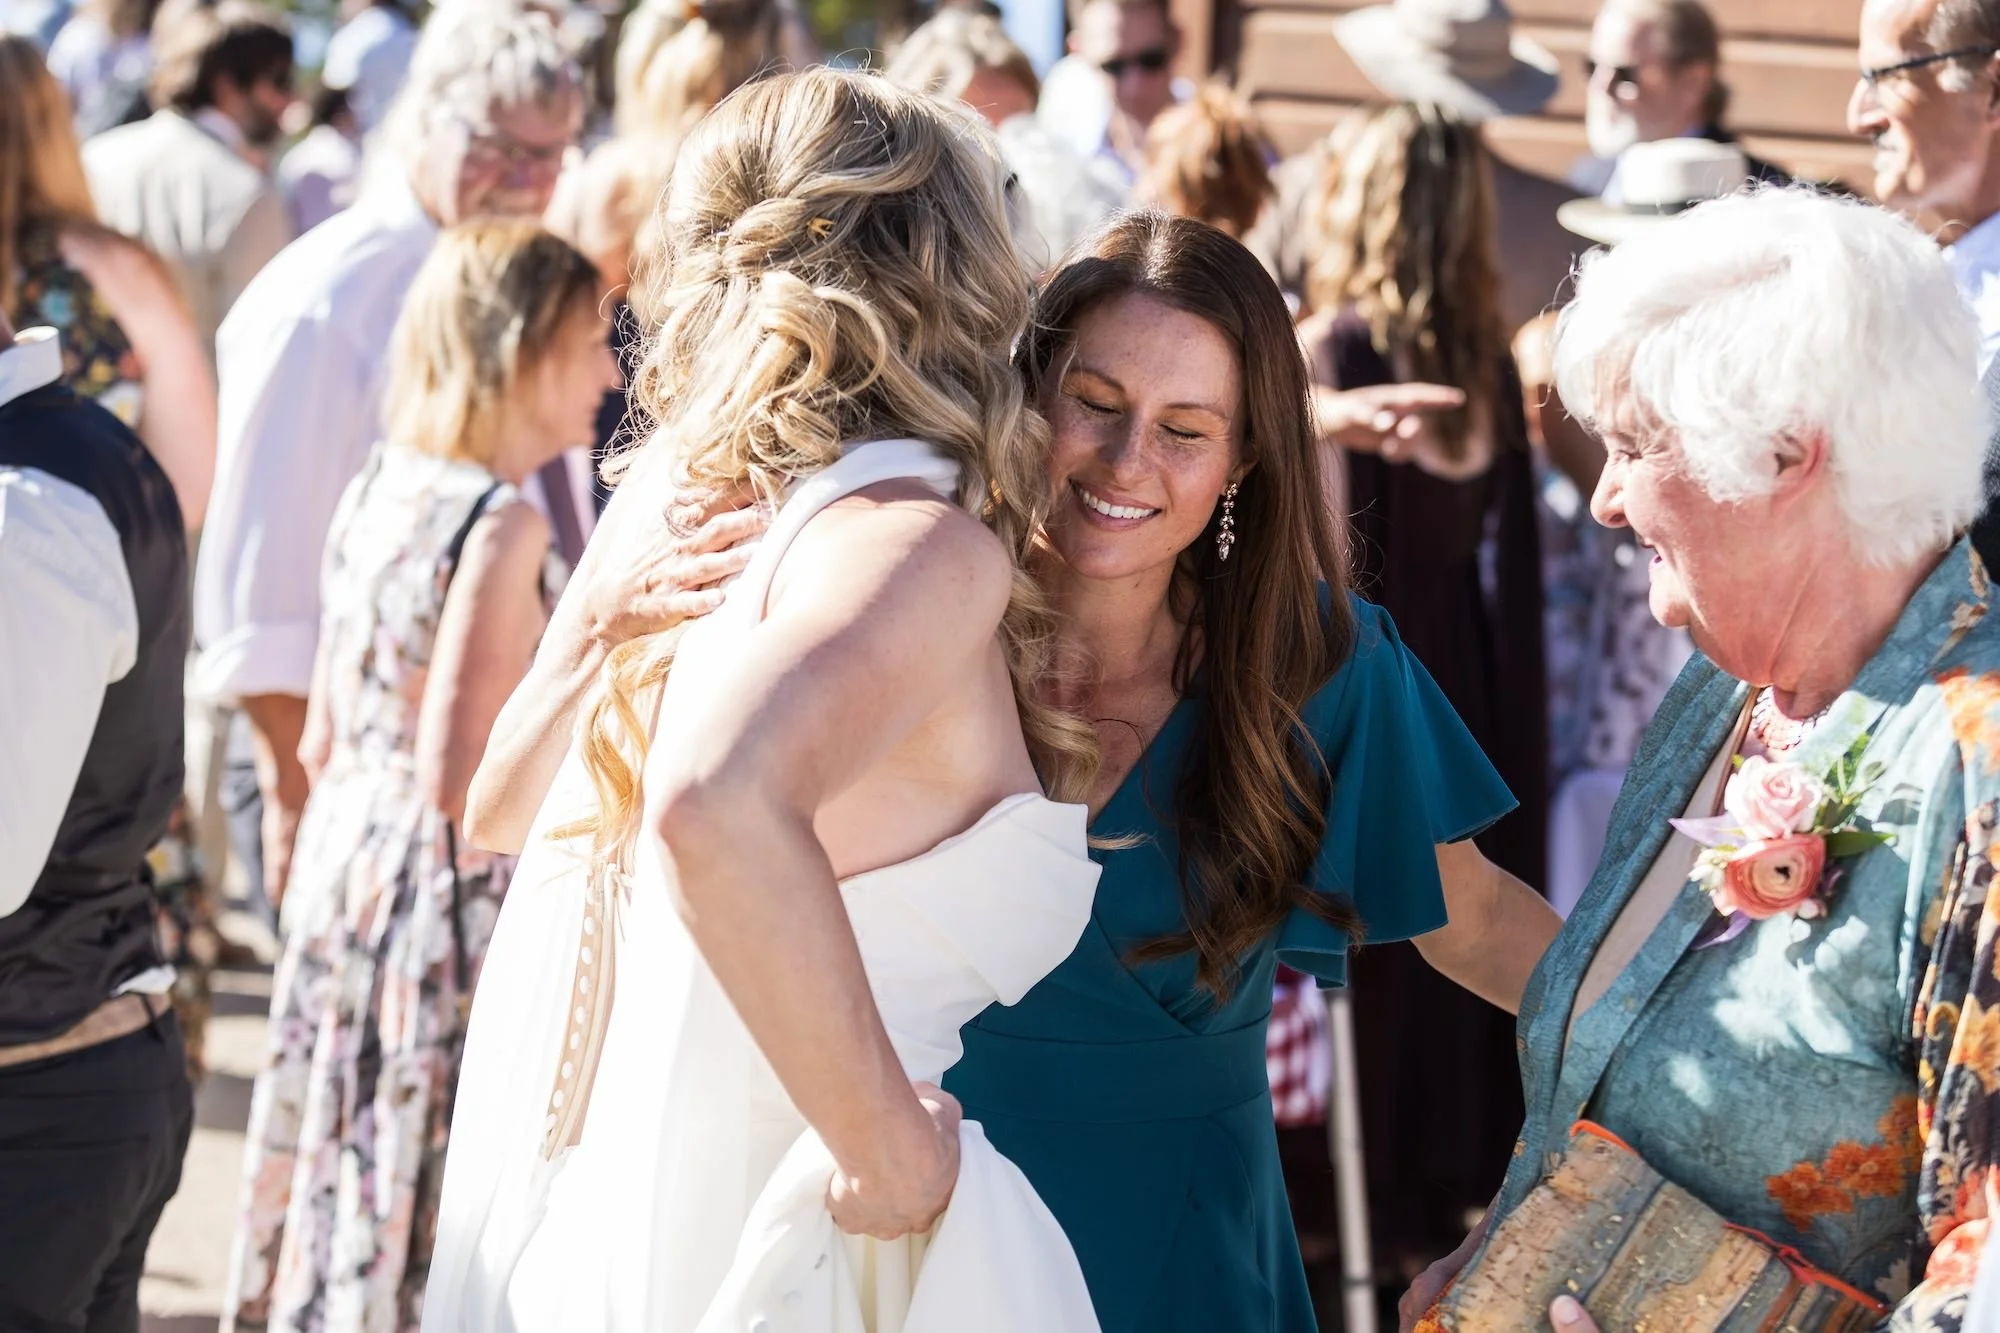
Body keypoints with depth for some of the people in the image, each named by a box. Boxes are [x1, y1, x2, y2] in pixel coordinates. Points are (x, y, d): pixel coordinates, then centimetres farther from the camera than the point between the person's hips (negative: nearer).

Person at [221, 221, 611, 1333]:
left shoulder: (374, 497, 7)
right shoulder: (503, 524, -17)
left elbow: (325, 744, 13)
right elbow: (456, 776, -21)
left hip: (353, 866, 8)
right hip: (454, 905, -8)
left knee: (353, 1183, 16)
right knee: (444, 1224, 0)